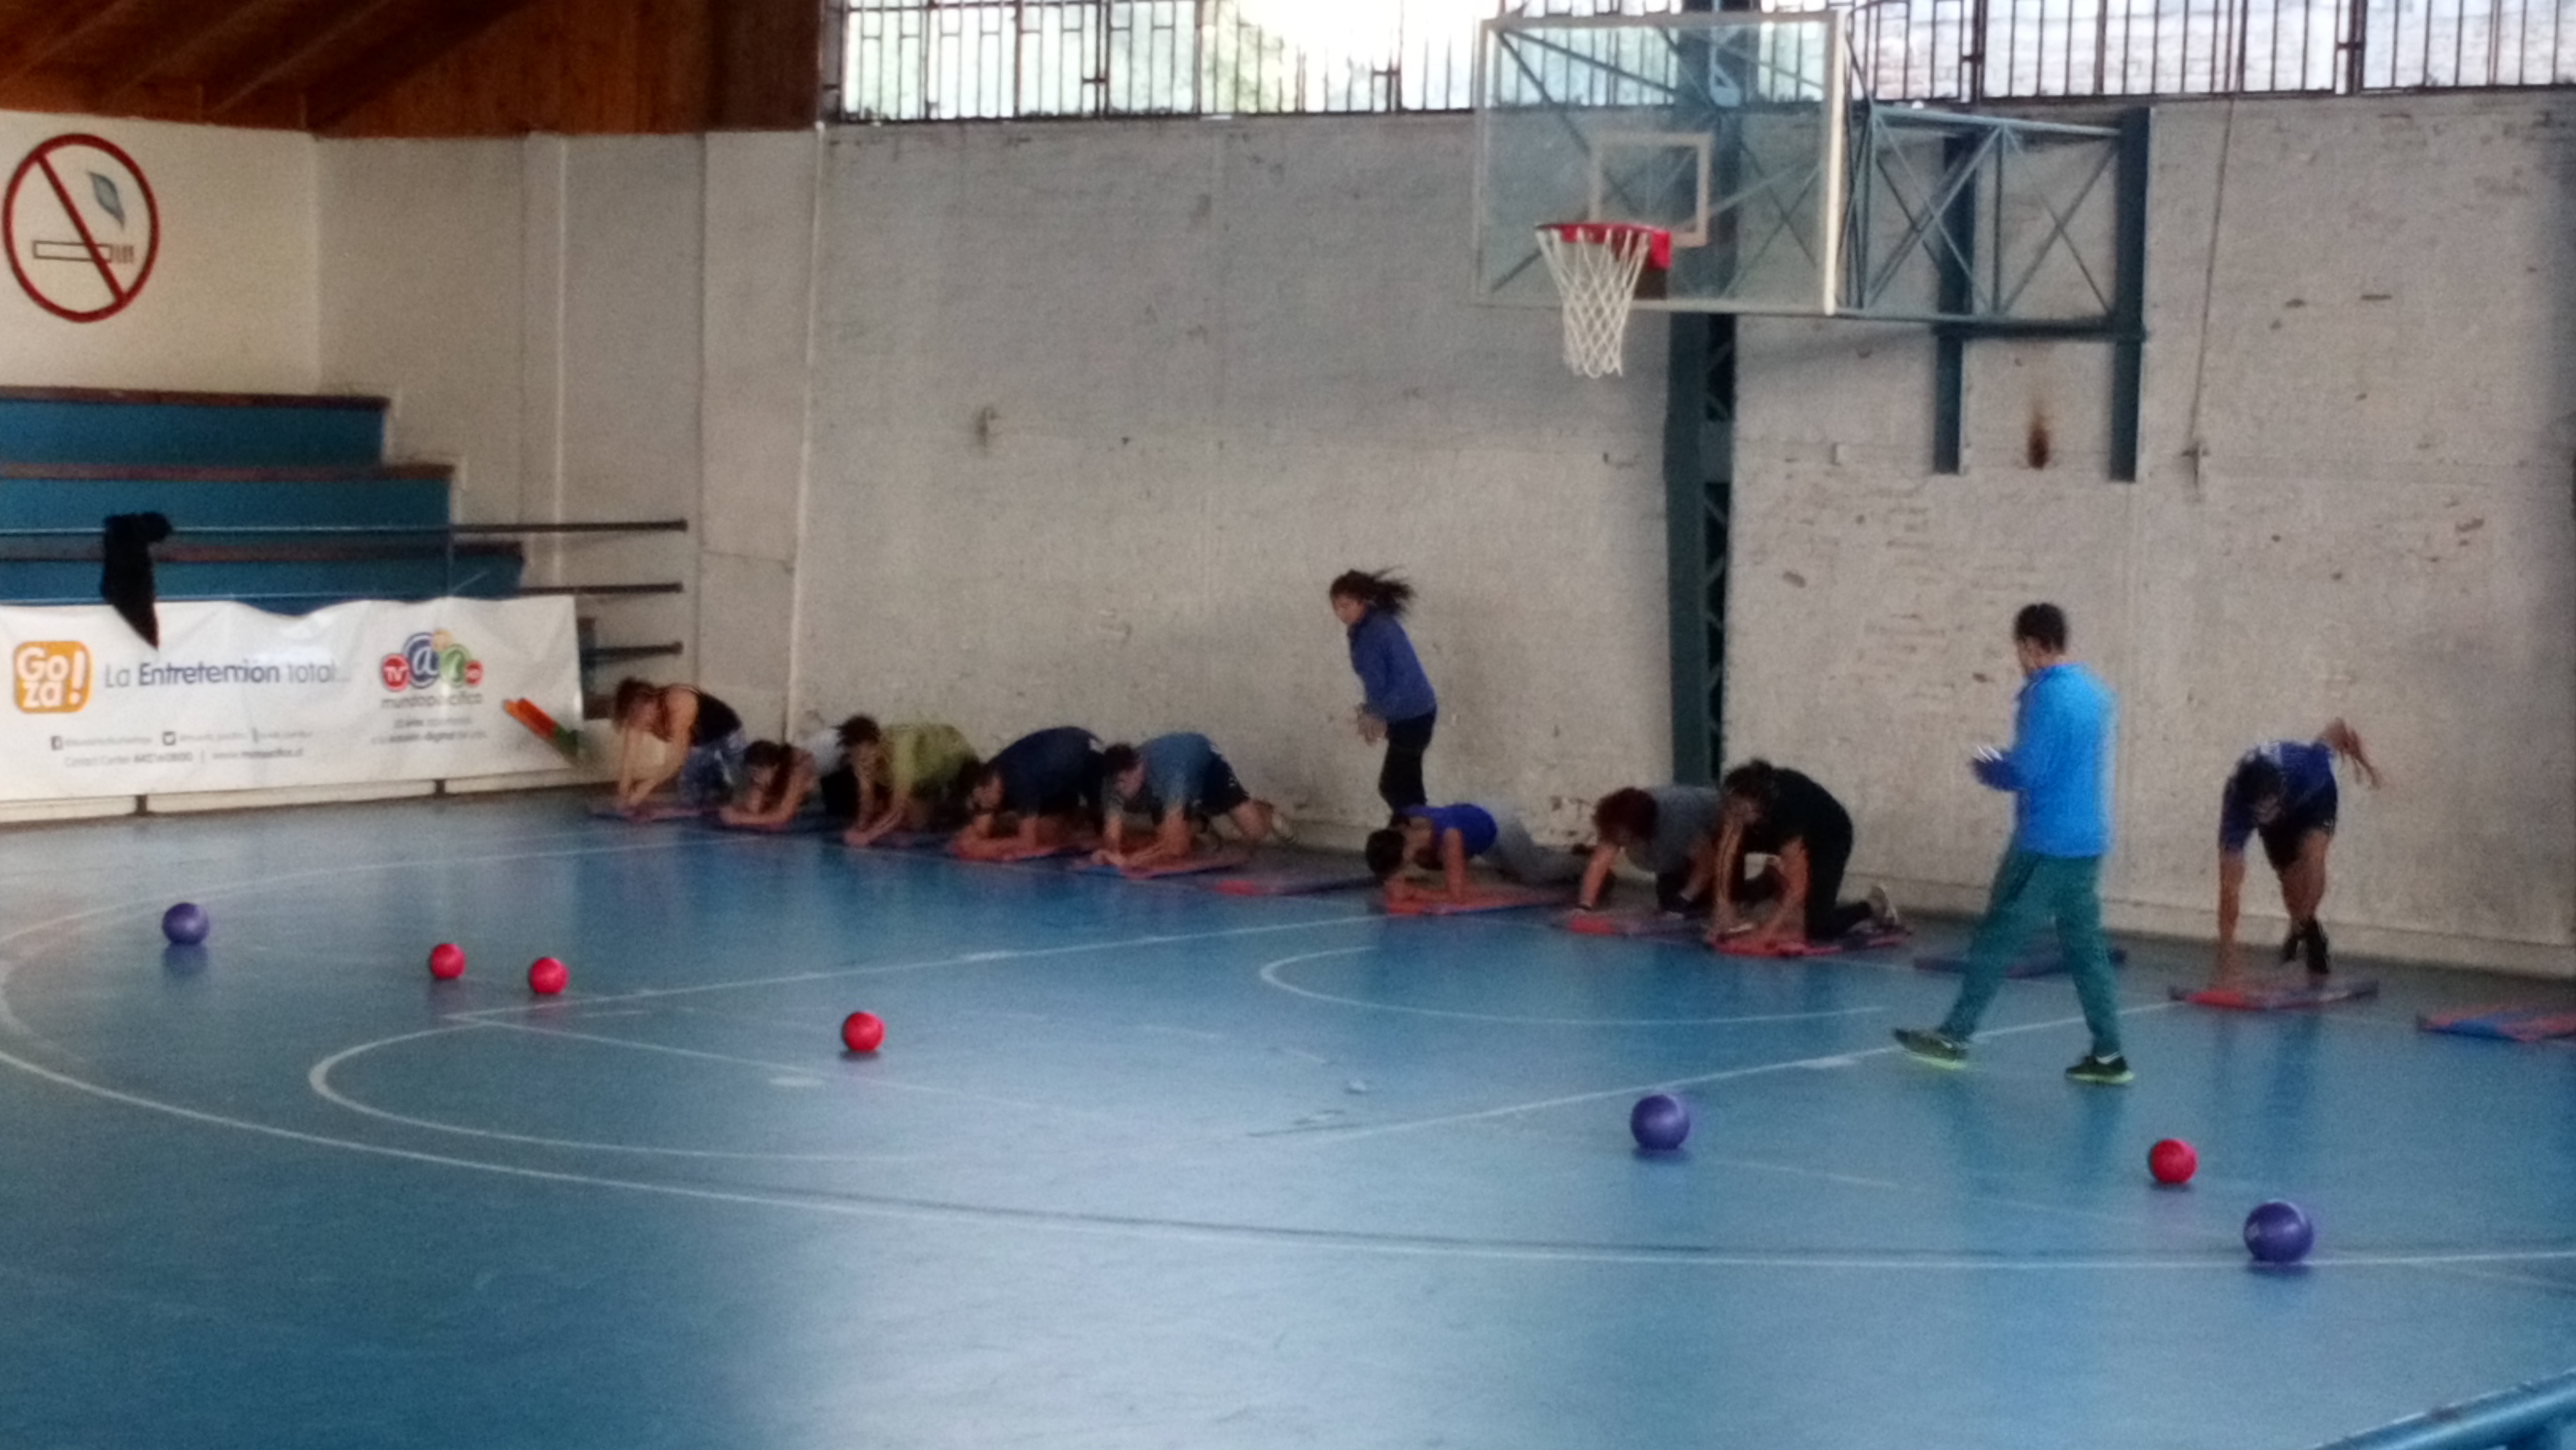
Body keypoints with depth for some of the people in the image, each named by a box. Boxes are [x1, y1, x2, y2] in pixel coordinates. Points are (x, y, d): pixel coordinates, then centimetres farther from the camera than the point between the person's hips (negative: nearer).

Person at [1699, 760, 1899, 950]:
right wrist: (1724, 906, -29)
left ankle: (1873, 908, 10)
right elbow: (1726, 853, -23)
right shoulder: (1740, 803, -28)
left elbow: (1797, 887, -42)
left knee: (1818, 927, -14)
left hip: (1831, 836, -6)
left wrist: (1766, 932, -46)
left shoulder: (1787, 811, -43)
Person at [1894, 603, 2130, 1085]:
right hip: (2086, 842, 8)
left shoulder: (2046, 696, -16)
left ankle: (1953, 1036, 4)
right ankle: (2107, 1054, 7)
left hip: (2045, 844, -8)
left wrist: (1987, 769, 1)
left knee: (1996, 939, -1)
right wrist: (2006, 763, 15)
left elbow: (2025, 773, -18)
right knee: (2085, 947, 9)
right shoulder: (2094, 691, 12)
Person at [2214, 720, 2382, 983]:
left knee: (2312, 852, -26)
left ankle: (2302, 927, -5)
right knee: (2291, 879, -3)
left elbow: (2341, 730, -21)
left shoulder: (2305, 764, -44)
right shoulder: (2236, 807, -42)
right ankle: (2305, 929, 29)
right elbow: (2229, 888, -43)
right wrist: (2226, 964, -47)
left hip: (2316, 795, -1)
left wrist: (2363, 761, 0)